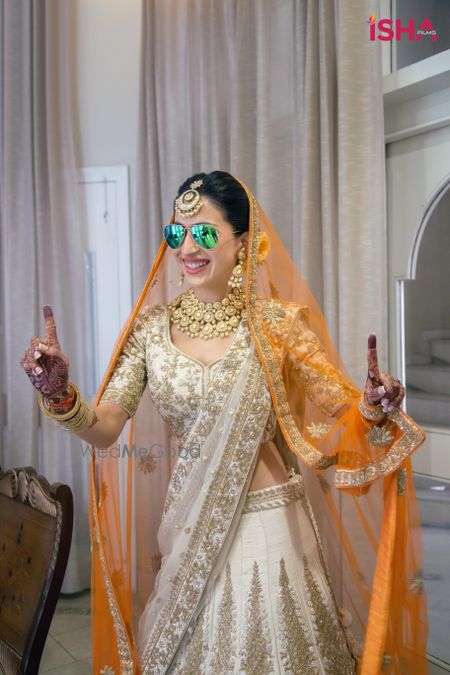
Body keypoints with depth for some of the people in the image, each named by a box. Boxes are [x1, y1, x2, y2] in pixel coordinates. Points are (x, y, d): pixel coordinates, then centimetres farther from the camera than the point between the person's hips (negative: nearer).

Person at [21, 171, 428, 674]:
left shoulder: (277, 323, -9)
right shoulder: (152, 327, -2)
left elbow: (344, 411, -5)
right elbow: (104, 429, -7)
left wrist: (372, 408, -27)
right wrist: (59, 395, -26)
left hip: (269, 526, -2)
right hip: (188, 530, 3)